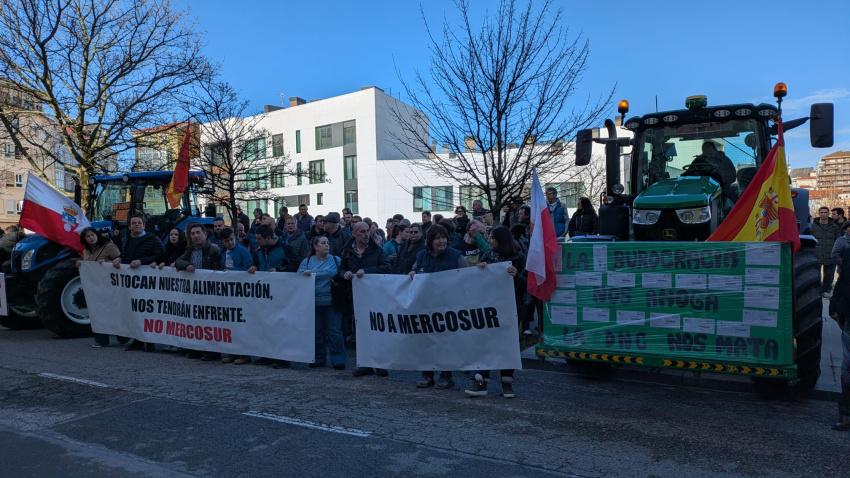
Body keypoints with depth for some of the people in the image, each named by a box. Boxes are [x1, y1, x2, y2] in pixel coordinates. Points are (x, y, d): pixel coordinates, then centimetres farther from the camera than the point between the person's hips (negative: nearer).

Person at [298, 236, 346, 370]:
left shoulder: (336, 260, 6)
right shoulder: (307, 261, 10)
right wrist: (305, 274, -22)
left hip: (332, 302, -2)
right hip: (313, 302, 2)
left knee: (334, 331, -4)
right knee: (317, 332, 9)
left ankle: (338, 360, 2)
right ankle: (318, 359, 21)